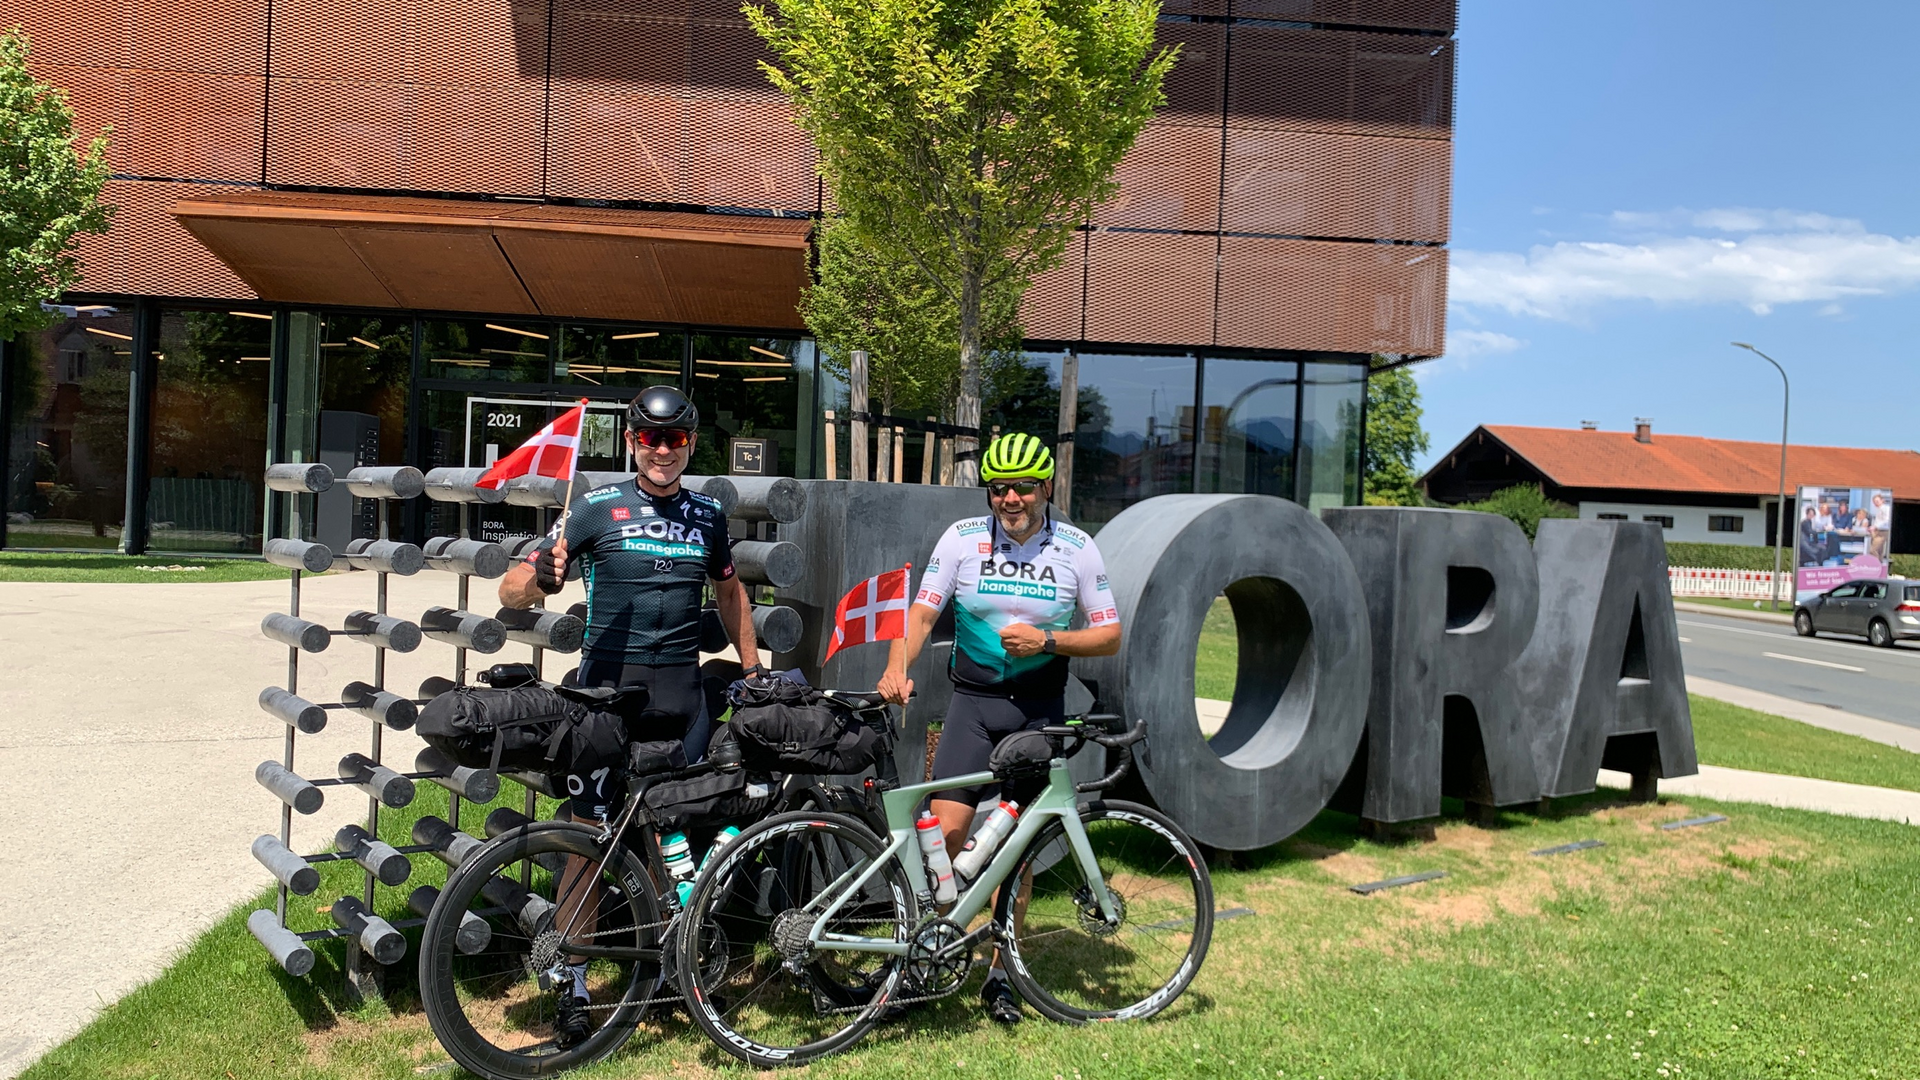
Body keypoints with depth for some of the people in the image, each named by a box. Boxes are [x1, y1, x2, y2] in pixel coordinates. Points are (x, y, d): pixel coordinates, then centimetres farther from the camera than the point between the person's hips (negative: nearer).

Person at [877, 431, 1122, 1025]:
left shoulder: (1076, 548, -3)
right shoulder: (963, 537, -3)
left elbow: (1110, 636, 0)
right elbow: (921, 612, -5)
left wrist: (1046, 641, -16)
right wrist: (897, 669, -23)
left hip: (1040, 710, 1)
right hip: (974, 702, 0)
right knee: (945, 832, -12)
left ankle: (999, 976, 20)